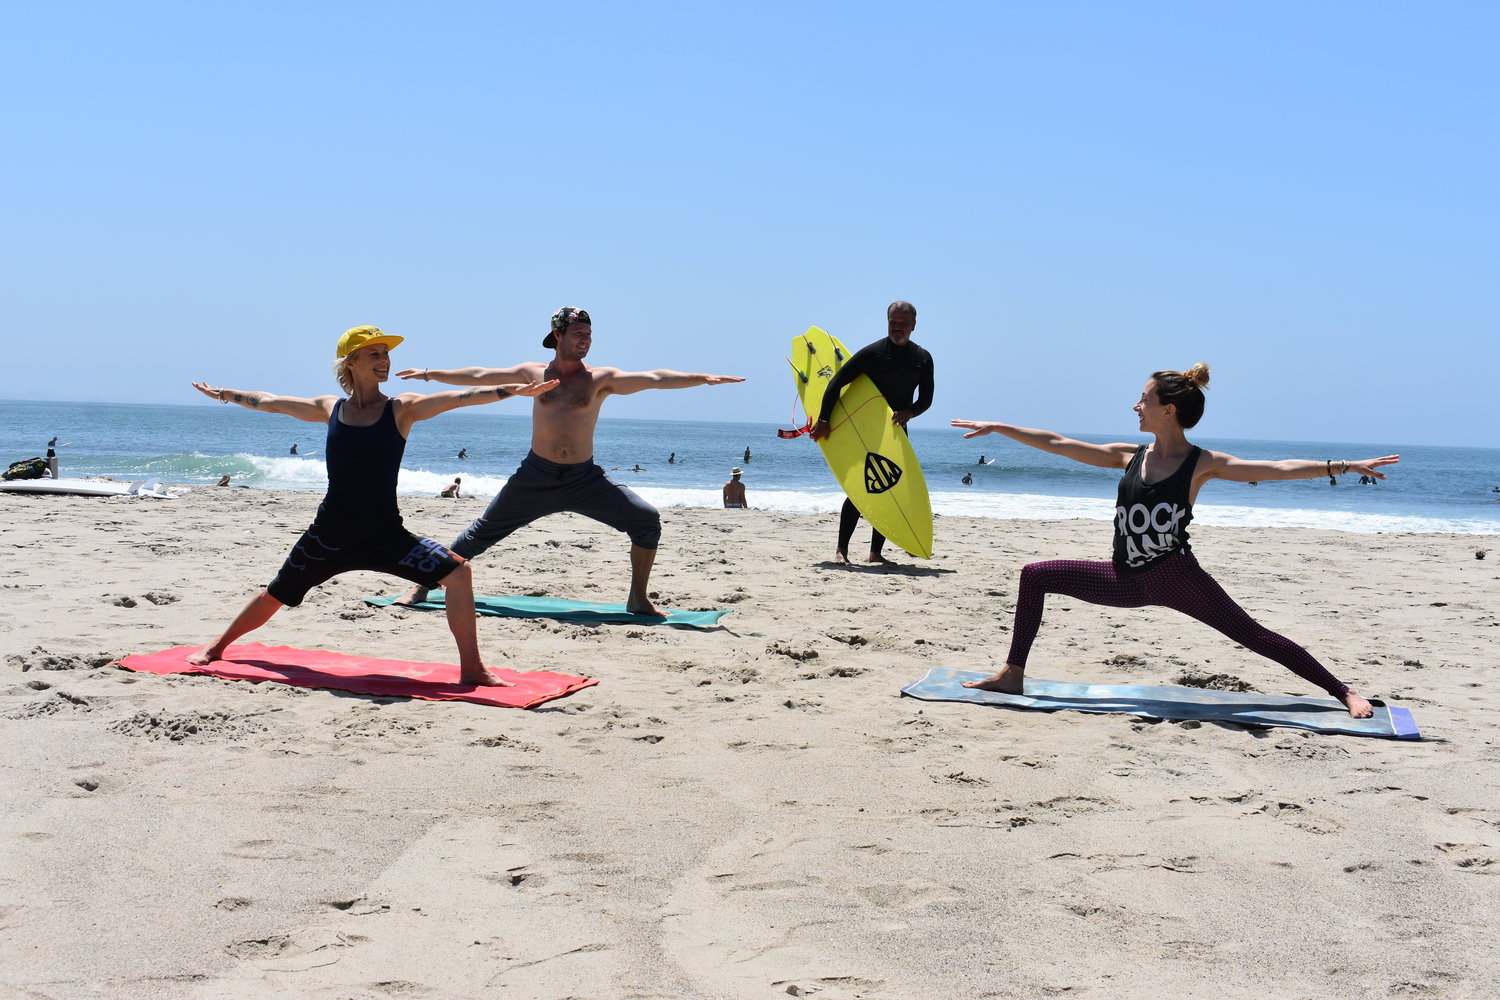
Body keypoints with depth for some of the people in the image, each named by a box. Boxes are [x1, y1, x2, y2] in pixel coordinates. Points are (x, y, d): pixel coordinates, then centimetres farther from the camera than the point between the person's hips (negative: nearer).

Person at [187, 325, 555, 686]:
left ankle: (471, 670, -10)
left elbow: (459, 398, -18)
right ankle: (217, 647, 43)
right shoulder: (330, 408, 2)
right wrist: (225, 394, 28)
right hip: (331, 531, 2)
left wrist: (512, 389, -29)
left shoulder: (402, 409, -5)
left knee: (458, 572, -20)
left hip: (385, 533, -2)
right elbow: (269, 402, 17)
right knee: (275, 596, 16)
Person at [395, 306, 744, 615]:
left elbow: (654, 378, -13)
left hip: (585, 478, 0)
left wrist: (702, 378, -24)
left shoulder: (601, 379, -2)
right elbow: (479, 376, 13)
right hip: (536, 476, 0)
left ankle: (638, 599, -1)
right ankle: (424, 585, 23)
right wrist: (431, 374, 17)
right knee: (481, 533, 6)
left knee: (647, 519, -15)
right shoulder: (533, 374, 4)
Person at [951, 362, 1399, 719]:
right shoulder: (1130, 457, 5)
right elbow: (1058, 444, 8)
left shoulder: (1202, 463, -8)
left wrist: (1344, 466, -25)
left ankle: (1345, 693, 2)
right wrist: (999, 428, 10)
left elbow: (1277, 468, -15)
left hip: (1177, 577, -5)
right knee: (1036, 575, 0)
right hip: (1127, 580, 5)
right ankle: (1013, 674, 6)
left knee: (1252, 635, -8)